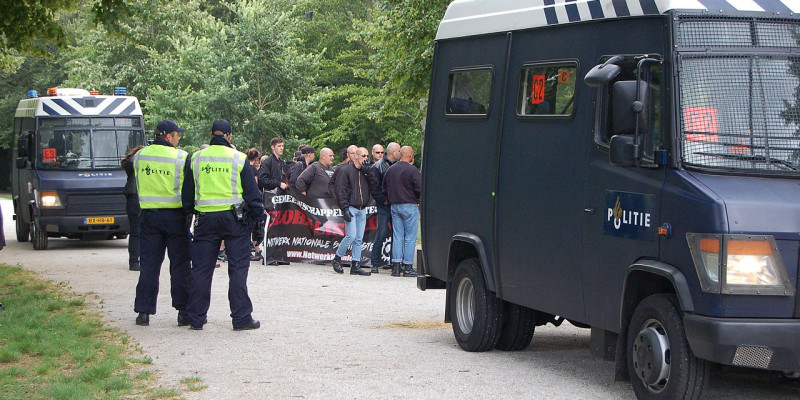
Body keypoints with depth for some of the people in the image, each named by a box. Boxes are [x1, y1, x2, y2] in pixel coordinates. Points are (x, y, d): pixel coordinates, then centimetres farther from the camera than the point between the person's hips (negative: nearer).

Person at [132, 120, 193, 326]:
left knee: (148, 264, 7)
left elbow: (137, 186, 13)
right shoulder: (181, 157, -9)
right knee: (180, 264, 3)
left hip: (148, 214, 3)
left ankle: (144, 311, 5)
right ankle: (184, 311, 3)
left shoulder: (140, 156, 4)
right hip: (175, 215, -3)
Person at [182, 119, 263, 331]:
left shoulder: (195, 159, 6)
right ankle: (241, 317, 0)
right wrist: (258, 221, 7)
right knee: (238, 268, 1)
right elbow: (252, 194, 1)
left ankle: (196, 317, 11)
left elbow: (188, 196, 11)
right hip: (234, 218, -2)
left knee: (201, 268, 8)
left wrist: (190, 215, 22)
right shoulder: (239, 159, -1)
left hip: (204, 219, 2)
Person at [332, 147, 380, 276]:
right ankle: (337, 259, 3)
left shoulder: (365, 172, 14)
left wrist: (369, 175, -7)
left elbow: (375, 188, 6)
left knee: (359, 239, 4)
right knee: (351, 236, -14)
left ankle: (355, 265, 7)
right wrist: (345, 209, -16)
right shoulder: (345, 170, -5)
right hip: (350, 208, -6)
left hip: (362, 210, 6)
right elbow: (341, 191, -9)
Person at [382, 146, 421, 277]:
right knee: (410, 237, -1)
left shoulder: (390, 170, 9)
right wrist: (419, 201, 4)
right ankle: (408, 267, -2)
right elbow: (420, 188, -15)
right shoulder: (412, 170, -13)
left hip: (394, 206, 6)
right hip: (409, 206, -6)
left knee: (397, 236, 9)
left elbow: (384, 189, 15)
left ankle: (396, 266, 6)